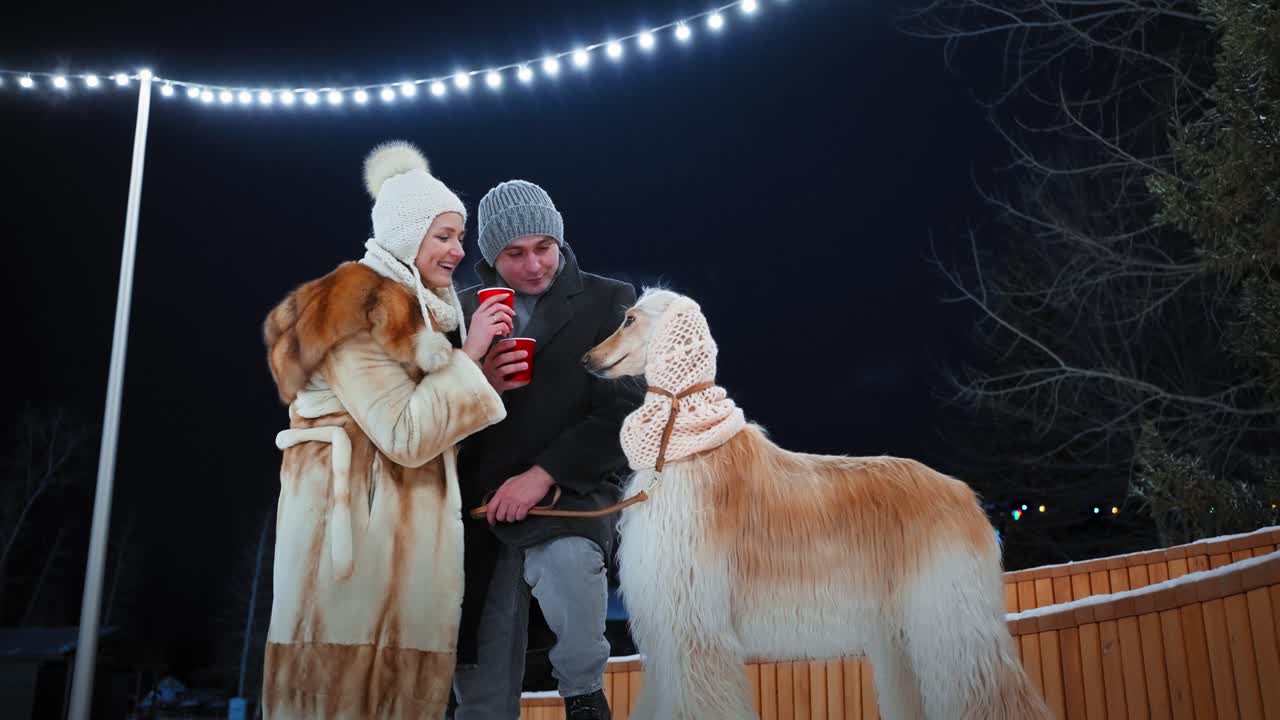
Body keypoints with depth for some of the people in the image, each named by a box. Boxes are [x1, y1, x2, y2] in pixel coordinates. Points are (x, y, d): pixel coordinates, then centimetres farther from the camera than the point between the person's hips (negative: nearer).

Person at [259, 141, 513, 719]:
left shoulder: (424, 305, 15)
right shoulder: (356, 309, -13)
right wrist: (467, 355, -15)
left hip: (413, 518, 9)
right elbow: (407, 437, -20)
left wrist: (485, 372, 3)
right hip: (356, 515, -9)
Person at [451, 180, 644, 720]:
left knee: (567, 563, -36)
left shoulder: (609, 302, 1)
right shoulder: (465, 311, 10)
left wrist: (542, 475, -16)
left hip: (572, 494, -3)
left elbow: (625, 411, -8)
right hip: (482, 506, 3)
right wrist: (480, 385, -11)